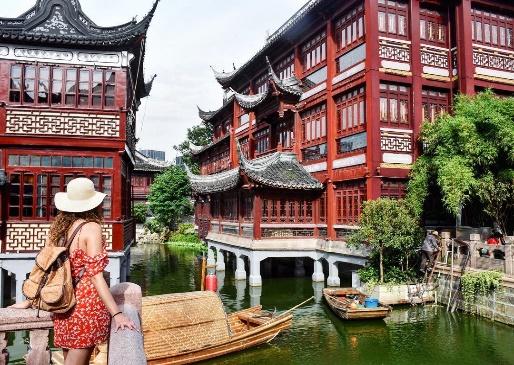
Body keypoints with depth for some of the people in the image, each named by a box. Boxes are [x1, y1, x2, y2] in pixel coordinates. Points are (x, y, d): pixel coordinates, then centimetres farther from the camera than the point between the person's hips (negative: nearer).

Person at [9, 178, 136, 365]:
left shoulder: (58, 226, 7)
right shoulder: (91, 227, -11)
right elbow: (95, 276, -16)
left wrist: (29, 301, 23)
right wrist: (116, 313, -16)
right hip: (86, 303, -7)